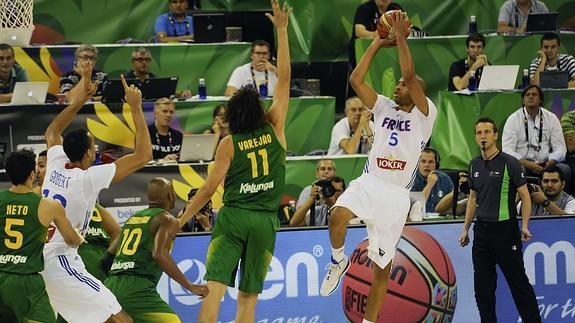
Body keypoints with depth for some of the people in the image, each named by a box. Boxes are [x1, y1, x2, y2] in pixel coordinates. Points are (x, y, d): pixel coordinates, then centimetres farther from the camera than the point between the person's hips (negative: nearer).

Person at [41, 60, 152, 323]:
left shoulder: (56, 165, 7)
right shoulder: (89, 178, -12)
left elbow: (52, 131, 31)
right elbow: (143, 156, -11)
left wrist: (80, 99, 28)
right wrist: (136, 108, -6)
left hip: (35, 261, 8)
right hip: (61, 262, -8)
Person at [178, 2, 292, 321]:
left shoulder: (229, 144, -1)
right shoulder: (275, 128, 3)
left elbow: (209, 187, -3)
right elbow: (284, 77, 6)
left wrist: (180, 220, 4)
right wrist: (282, 30, 9)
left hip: (233, 217, -2)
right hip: (265, 221, 2)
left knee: (214, 287, -9)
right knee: (248, 297, 4)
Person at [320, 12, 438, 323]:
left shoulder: (424, 114, 2)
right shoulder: (384, 107, 14)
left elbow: (410, 75, -13)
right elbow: (356, 80, 4)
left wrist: (401, 37, -8)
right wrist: (378, 43, 4)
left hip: (396, 195, -2)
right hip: (369, 183, 2)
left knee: (382, 268, 3)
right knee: (338, 215, -32)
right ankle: (338, 261, -4)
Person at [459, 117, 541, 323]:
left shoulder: (509, 163, -7)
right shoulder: (474, 165, 11)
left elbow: (525, 196, -6)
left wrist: (525, 226, -15)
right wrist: (465, 229, 16)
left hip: (505, 230, -6)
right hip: (481, 231, 6)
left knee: (518, 283, -3)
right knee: (482, 287, 5)